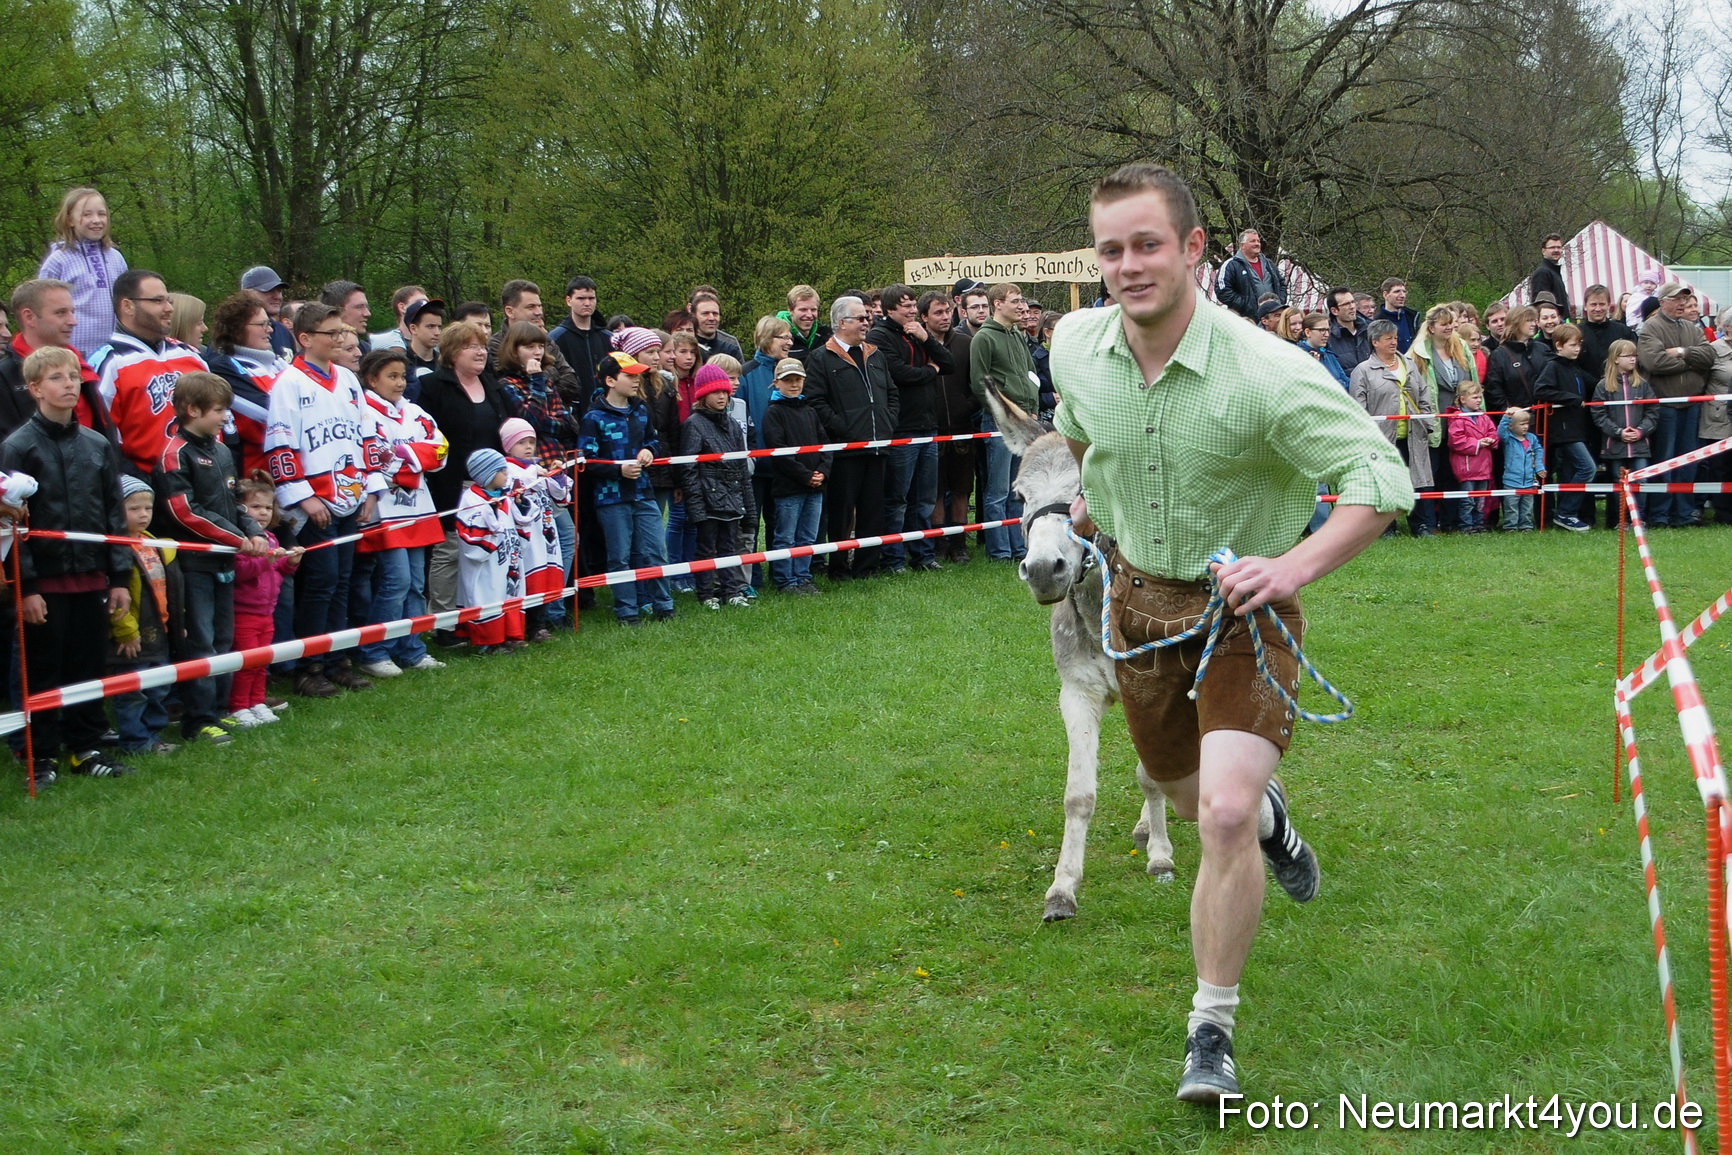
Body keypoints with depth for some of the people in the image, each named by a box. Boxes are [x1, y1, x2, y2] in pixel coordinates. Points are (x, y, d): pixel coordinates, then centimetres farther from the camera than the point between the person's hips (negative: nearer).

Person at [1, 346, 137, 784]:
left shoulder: (98, 446, 8)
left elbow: (114, 514, 12)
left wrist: (120, 578, 7)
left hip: (91, 579, 4)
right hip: (44, 582, -4)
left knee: (89, 667, 10)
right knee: (43, 673, 3)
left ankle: (85, 748, 21)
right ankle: (42, 756, 12)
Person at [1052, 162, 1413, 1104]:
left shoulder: (1266, 372, -28)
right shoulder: (1074, 345, -11)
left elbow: (1383, 479, -25)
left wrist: (1293, 568, -33)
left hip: (1241, 604, -5)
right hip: (1137, 597, 5)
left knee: (1226, 812, -20)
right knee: (1186, 796, 21)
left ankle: (1212, 1028, -1)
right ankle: (1269, 818, 60)